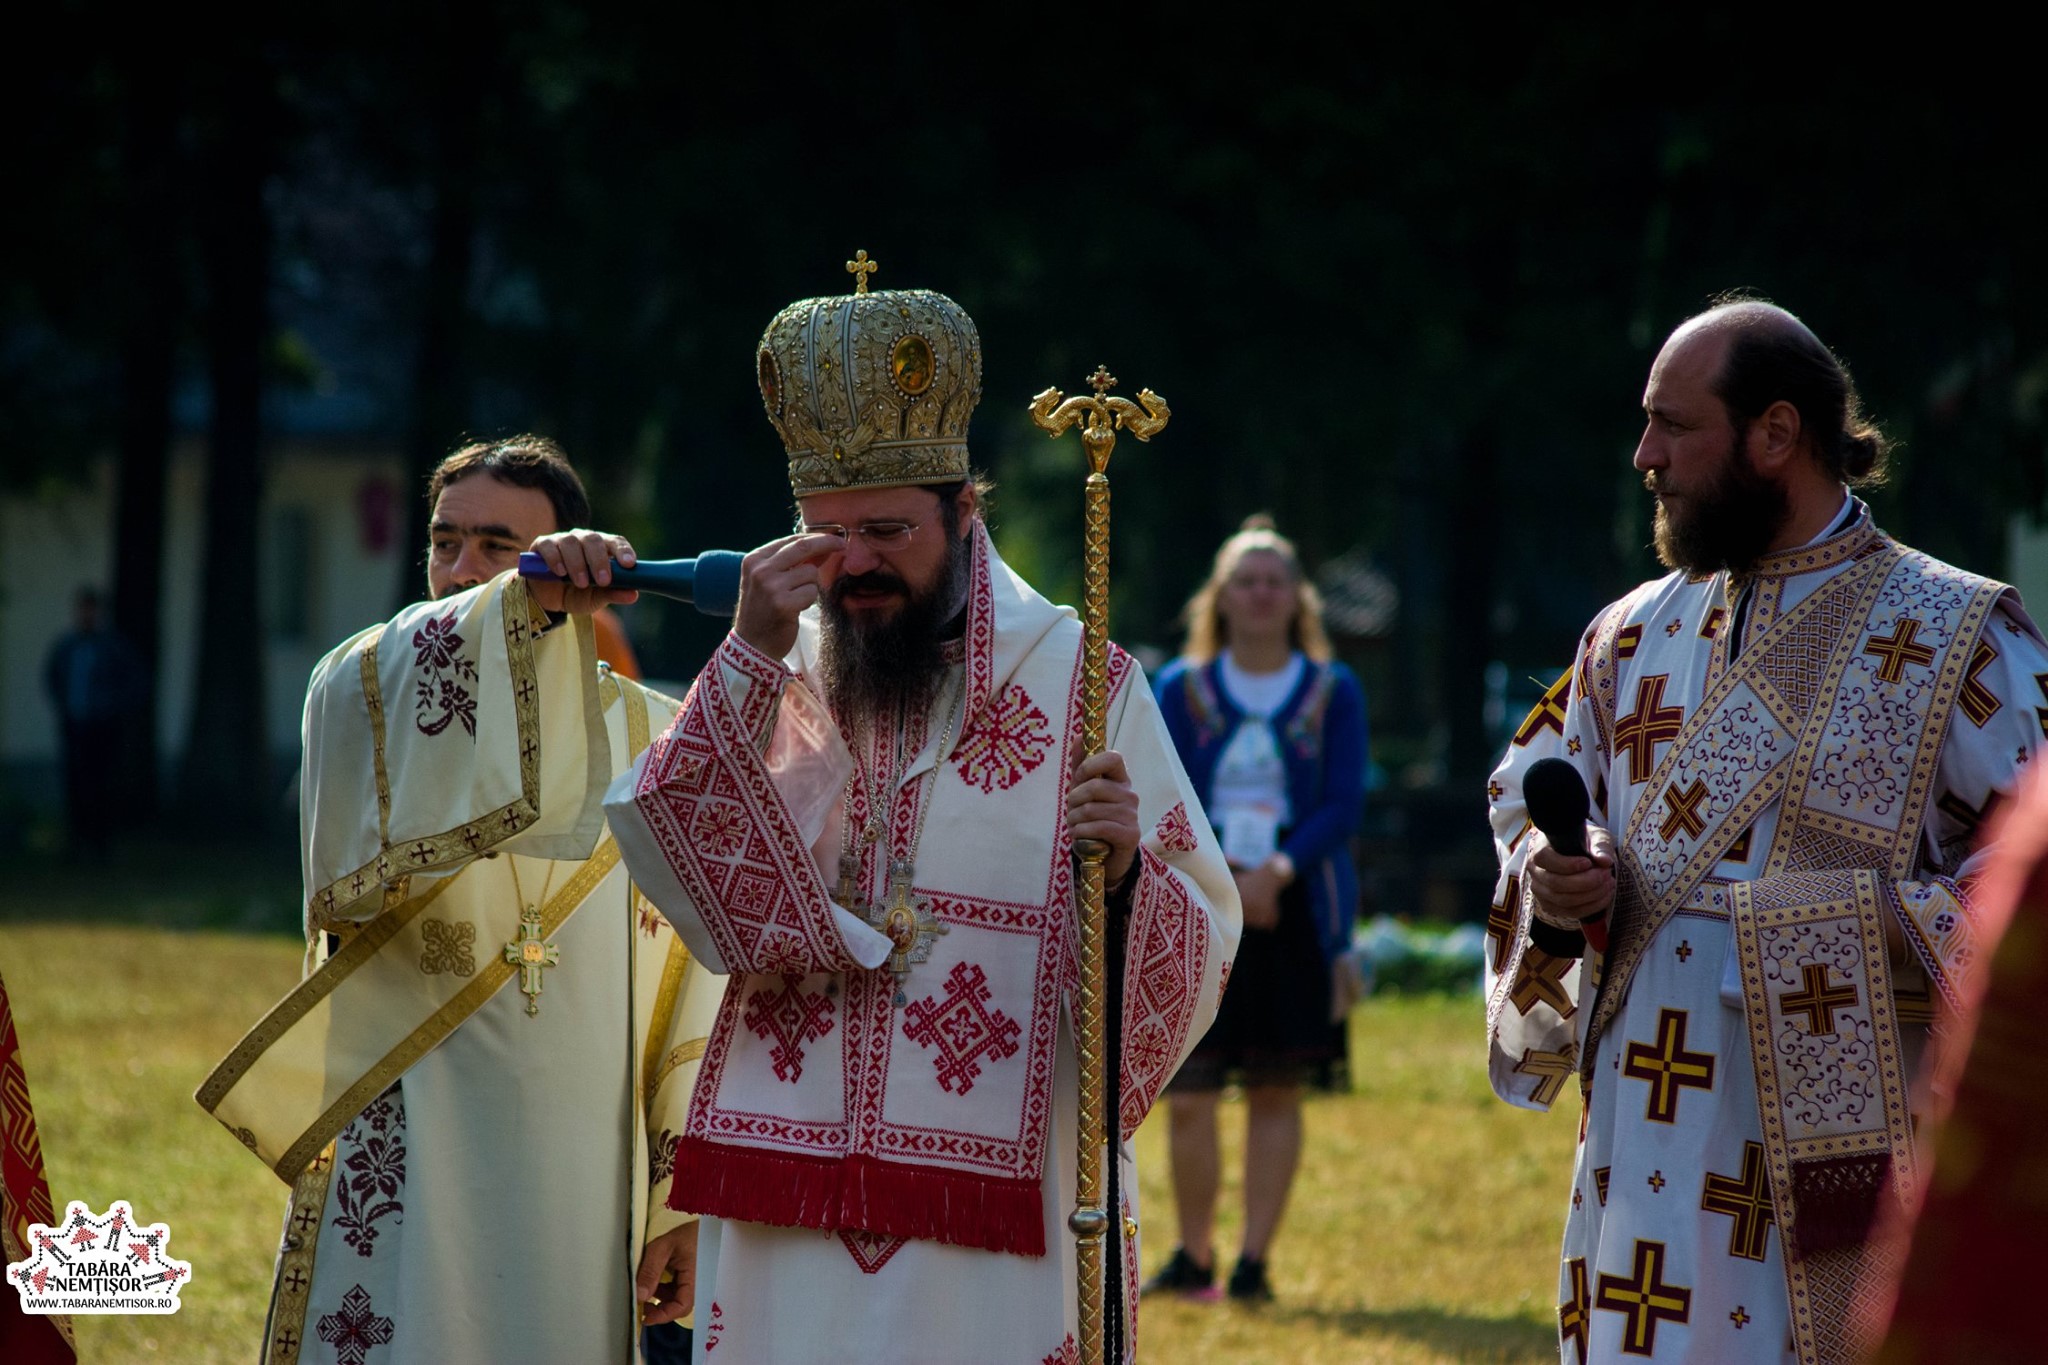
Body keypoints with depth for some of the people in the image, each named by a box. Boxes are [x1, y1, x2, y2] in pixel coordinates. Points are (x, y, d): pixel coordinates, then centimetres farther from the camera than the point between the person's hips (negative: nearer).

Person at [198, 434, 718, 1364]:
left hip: (589, 1199, 2)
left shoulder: (656, 744, 8)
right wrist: (526, 601, -39)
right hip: (402, 1179, -2)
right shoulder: (361, 695, 2)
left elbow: (703, 990, 7)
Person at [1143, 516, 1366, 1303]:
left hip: (1295, 907, 0)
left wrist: (1279, 871, -19)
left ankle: (1253, 1260, 5)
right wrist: (1221, 879, -16)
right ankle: (1192, 1258, 9)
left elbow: (1343, 804, -2)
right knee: (1187, 1093, -4)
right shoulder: (1182, 689, 7)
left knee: (1277, 1090, 1)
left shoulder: (1333, 692, 6)